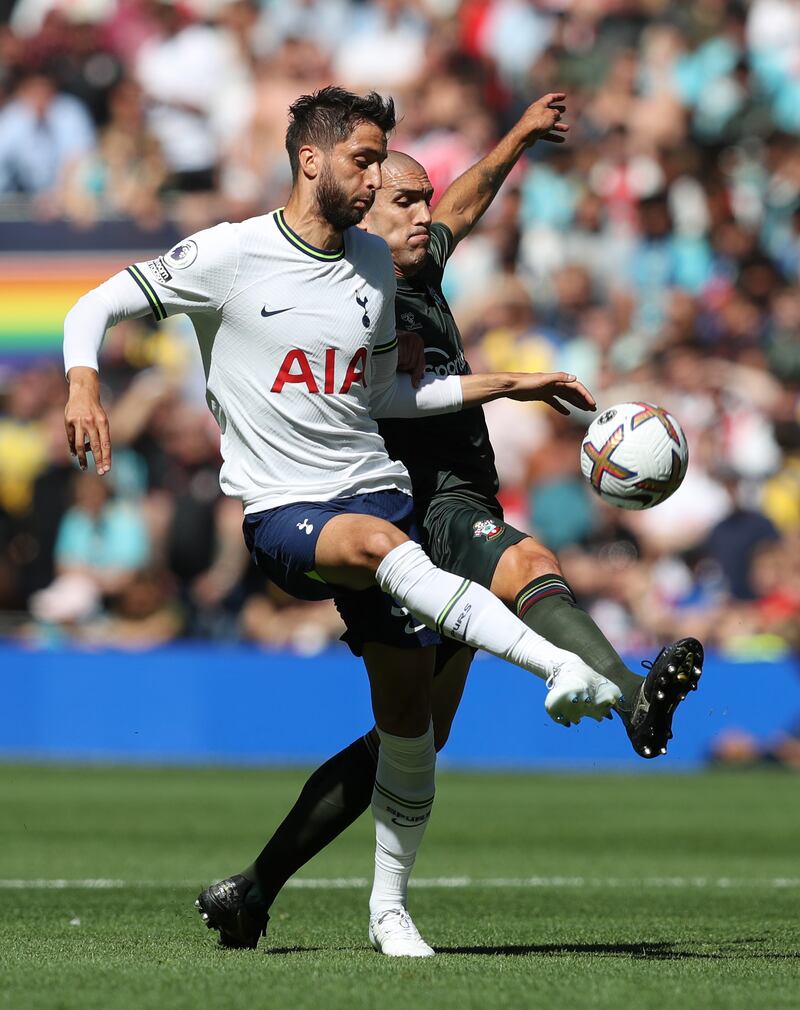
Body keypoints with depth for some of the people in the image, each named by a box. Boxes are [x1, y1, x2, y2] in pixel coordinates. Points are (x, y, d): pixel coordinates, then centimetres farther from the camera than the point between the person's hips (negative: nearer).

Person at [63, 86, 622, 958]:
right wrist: (83, 383, -21)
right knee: (384, 545, -38)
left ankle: (388, 907, 17)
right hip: (280, 511, -5)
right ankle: (561, 668, -52)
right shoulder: (230, 255, -4)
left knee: (407, 711, 2)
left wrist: (502, 386, 18)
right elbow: (97, 307, 0)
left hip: (374, 486, 6)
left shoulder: (376, 263, 12)